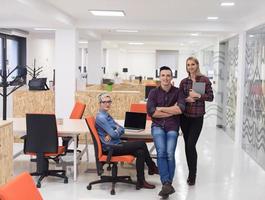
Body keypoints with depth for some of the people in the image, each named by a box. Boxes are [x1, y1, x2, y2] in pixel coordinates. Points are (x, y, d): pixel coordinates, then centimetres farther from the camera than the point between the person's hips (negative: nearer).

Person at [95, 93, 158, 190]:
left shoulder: (107, 115, 16)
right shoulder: (101, 117, -13)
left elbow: (122, 129, 9)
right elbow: (113, 134, -17)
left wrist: (114, 132, -12)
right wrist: (117, 131, 4)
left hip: (117, 145, 9)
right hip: (110, 149, -9)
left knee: (140, 152, -10)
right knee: (142, 144, -13)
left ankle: (141, 182, -4)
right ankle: (152, 168, 4)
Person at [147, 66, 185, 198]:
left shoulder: (177, 92, 6)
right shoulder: (154, 92, 6)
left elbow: (181, 109, -10)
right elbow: (151, 112, -7)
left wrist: (161, 109, -6)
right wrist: (172, 111, -6)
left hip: (172, 126, 0)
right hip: (158, 125, 0)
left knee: (170, 153, -19)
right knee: (161, 151, -22)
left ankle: (167, 184, -10)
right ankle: (167, 184, -21)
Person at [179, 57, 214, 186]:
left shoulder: (204, 80, -2)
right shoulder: (183, 82, 6)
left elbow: (210, 97, -4)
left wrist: (198, 95, -18)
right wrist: (186, 99, -12)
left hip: (197, 117, -3)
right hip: (185, 117, 4)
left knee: (191, 145, -11)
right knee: (187, 145, 8)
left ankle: (192, 175, 2)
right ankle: (191, 172, 22)